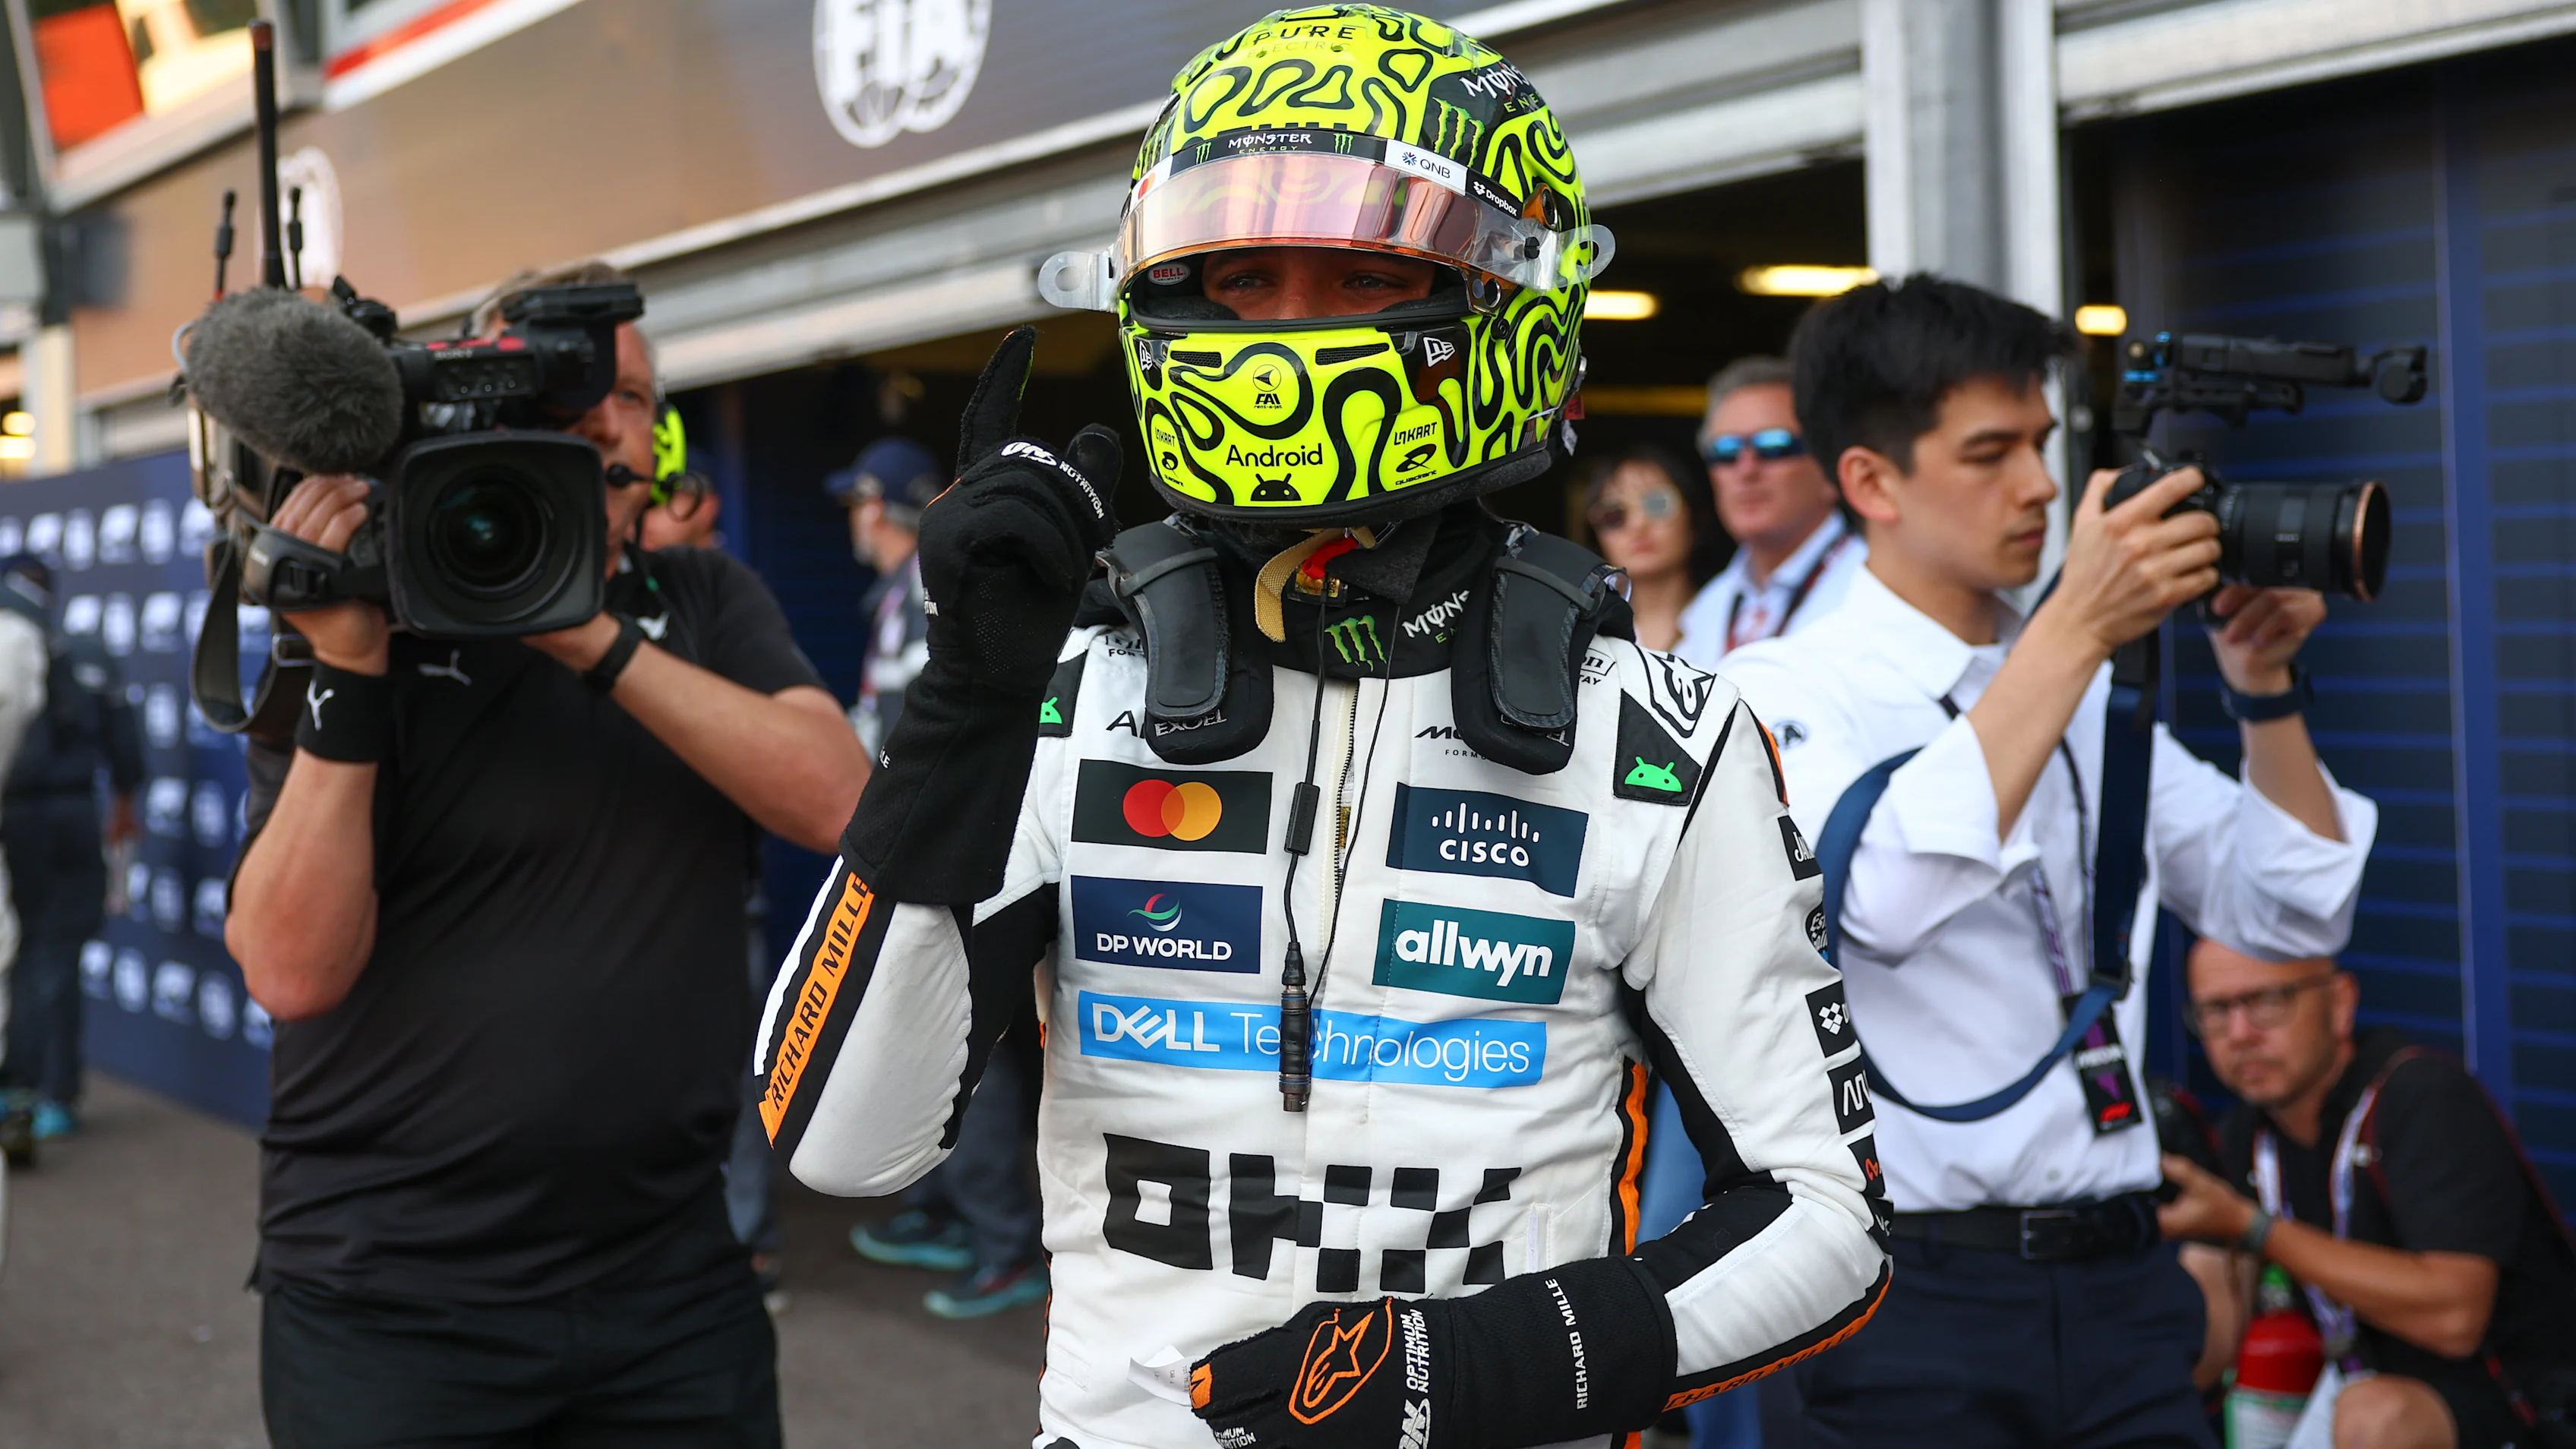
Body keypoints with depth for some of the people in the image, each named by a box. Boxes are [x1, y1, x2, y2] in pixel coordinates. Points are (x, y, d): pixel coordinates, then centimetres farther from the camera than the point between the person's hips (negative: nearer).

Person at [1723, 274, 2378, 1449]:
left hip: (2123, 1283, 6)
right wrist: (2076, 630, -25)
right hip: (1922, 1302, -5)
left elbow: (2294, 916, 12)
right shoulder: (1783, 690, -7)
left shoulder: (2091, 694, 12)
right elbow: (1882, 898, -27)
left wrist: (2264, 688, -1)